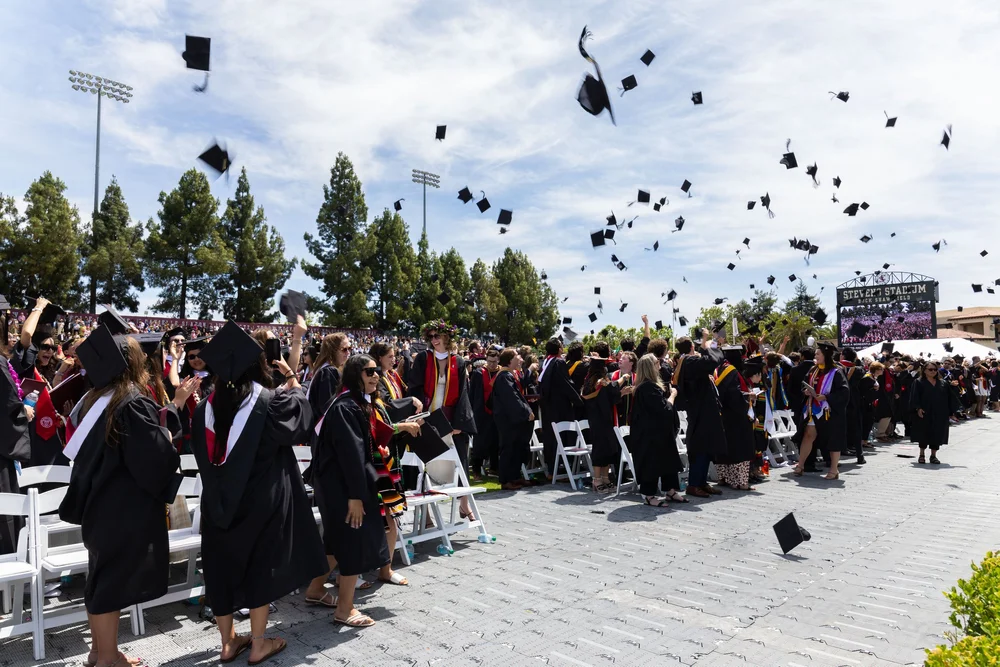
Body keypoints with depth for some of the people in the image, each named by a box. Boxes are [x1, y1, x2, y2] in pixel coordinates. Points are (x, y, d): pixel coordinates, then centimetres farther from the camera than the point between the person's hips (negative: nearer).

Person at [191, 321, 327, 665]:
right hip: (262, 500, -4)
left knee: (223, 567, 14)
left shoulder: (207, 406, -1)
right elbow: (301, 412, 3)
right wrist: (292, 379, 13)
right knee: (260, 566, 8)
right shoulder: (269, 401, -16)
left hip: (219, 499, 4)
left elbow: (201, 454, 10)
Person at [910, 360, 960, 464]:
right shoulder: (919, 382, 0)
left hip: (940, 414, 4)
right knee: (924, 434, 2)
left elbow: (949, 398, 12)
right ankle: (922, 455, 12)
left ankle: (933, 455, 14)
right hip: (925, 413, -3)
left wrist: (952, 410, 4)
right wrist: (918, 408, -20)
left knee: (938, 435, 4)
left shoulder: (943, 383, 12)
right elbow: (915, 397, -7)